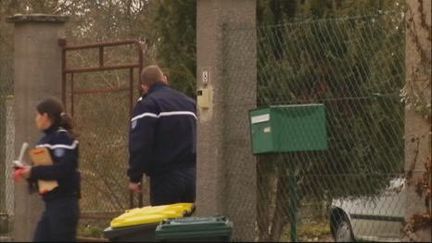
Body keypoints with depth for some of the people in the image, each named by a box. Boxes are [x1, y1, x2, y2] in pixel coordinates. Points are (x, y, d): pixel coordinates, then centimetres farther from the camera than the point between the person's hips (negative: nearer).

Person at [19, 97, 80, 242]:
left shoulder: (62, 138, -11)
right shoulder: (47, 139, 17)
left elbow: (64, 169, -23)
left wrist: (34, 172, -16)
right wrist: (29, 172, 1)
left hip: (64, 204, -9)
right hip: (52, 204, 9)